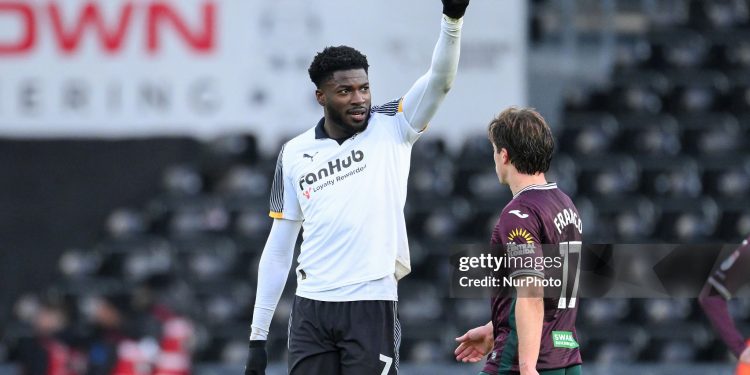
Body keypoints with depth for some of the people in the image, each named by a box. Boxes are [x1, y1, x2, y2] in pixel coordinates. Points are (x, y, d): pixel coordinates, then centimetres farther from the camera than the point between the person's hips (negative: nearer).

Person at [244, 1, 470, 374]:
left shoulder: (391, 127, 3)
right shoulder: (294, 154, 9)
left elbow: (439, 80, -13)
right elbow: (278, 248, 13)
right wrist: (258, 337, 11)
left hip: (372, 305, -3)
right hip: (311, 309, 3)